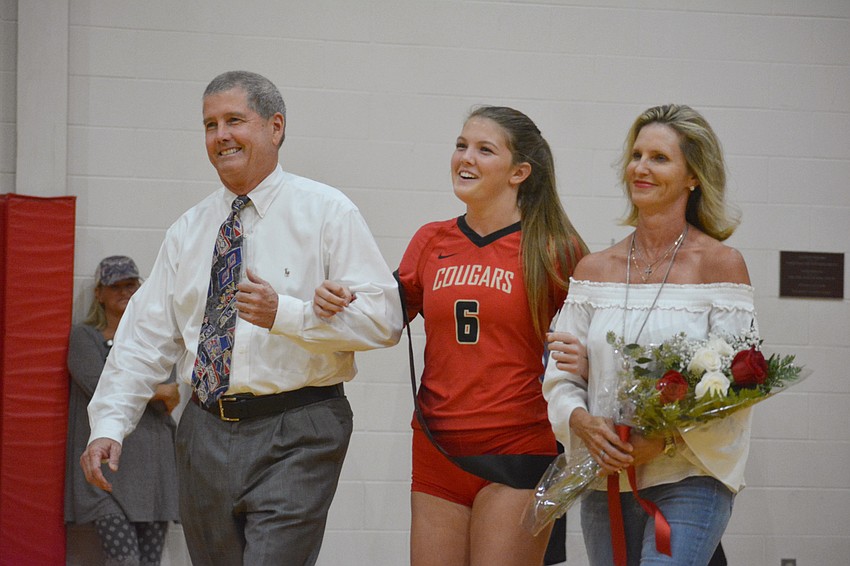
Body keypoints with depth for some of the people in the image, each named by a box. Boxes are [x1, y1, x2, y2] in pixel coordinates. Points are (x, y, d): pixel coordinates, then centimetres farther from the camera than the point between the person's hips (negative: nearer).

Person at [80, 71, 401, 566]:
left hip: (295, 437, -5)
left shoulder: (327, 213, -2)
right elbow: (146, 338, 10)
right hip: (206, 434, 5)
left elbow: (383, 318, -11)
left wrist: (285, 313, -22)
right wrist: (109, 426, -2)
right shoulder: (189, 231, 13)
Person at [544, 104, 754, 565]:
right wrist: (582, 422, -13)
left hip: (690, 480, -4)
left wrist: (665, 438, -19)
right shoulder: (594, 270, 10)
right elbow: (560, 379, 8)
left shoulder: (720, 264, -2)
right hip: (606, 482, 5)